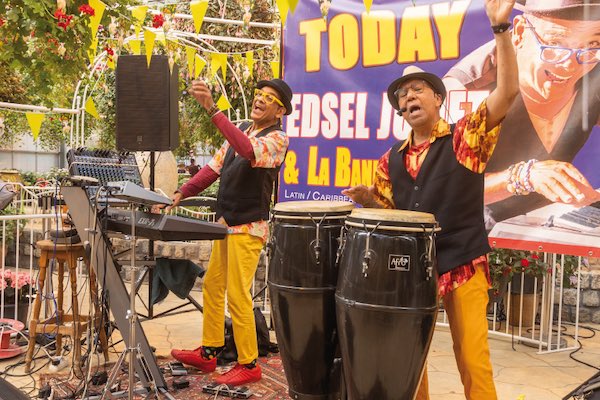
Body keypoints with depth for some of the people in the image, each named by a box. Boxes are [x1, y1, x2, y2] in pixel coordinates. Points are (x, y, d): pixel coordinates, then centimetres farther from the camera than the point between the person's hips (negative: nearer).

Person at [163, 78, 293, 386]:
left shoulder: (277, 138, -11)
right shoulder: (240, 132, 15)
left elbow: (249, 150, -33)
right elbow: (214, 167, 14)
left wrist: (212, 109, -37)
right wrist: (182, 193, 2)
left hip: (248, 227, -8)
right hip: (226, 222, 8)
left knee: (237, 296, -5)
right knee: (212, 286, 14)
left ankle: (249, 365, 8)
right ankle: (208, 353, 28)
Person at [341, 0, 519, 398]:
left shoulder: (465, 138, -6)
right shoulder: (392, 161, 8)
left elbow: (508, 92, -18)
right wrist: (369, 199, -6)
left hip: (463, 266, -4)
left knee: (473, 360, 1)